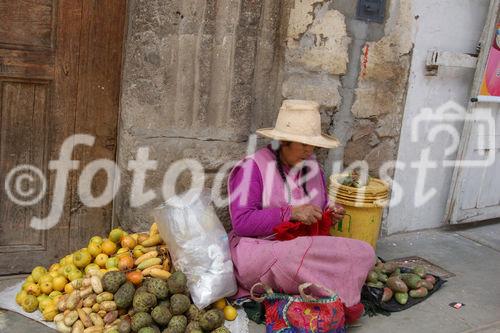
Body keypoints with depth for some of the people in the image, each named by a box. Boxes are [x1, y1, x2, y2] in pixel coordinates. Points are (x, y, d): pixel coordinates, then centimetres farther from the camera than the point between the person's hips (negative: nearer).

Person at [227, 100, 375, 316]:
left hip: (305, 248, 6)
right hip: (259, 249, -5)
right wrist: (290, 213, -22)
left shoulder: (312, 167, 12)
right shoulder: (252, 167, -8)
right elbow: (241, 222, -16)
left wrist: (330, 212, 2)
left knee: (363, 253, -16)